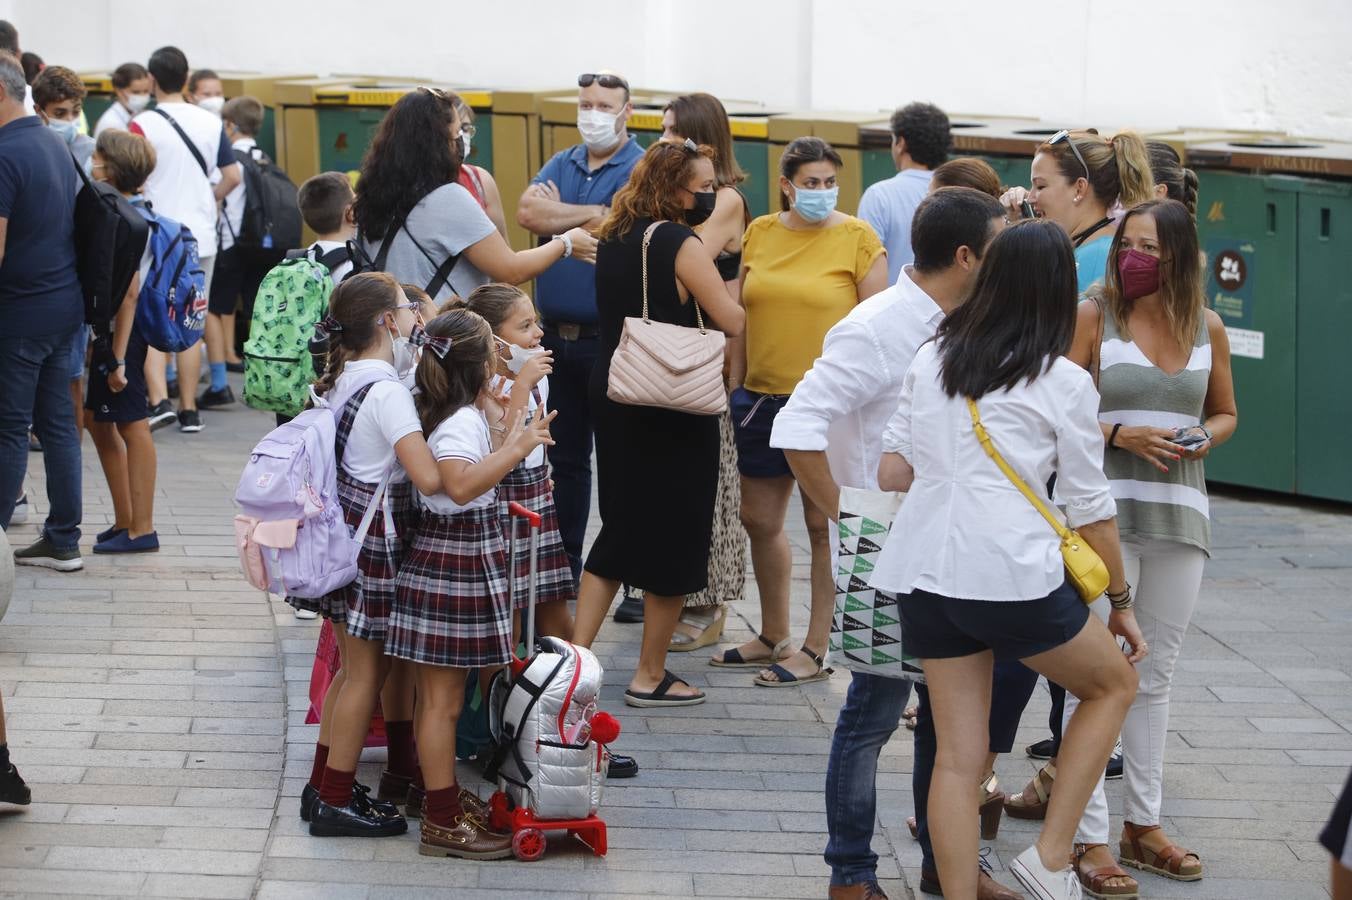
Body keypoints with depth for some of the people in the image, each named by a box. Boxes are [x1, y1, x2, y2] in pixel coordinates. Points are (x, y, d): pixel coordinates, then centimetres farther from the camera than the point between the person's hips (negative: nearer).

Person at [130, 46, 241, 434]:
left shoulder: (143, 125, -11)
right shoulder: (211, 123, 3)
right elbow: (233, 176, 4)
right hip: (200, 237, 4)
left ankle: (158, 400, -11)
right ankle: (189, 410, 11)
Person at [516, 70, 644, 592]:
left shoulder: (639, 169, -6)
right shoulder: (561, 165, 12)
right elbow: (527, 211, -5)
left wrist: (557, 213, -8)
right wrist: (590, 213, -11)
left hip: (611, 338, -6)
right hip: (556, 334, 6)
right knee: (563, 456, 15)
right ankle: (562, 564, 25)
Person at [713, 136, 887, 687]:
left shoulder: (858, 238, -5)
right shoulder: (759, 234, 7)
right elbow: (742, 316, 14)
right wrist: (735, 386, 11)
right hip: (762, 399, 5)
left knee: (823, 526, 1)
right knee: (760, 521, 13)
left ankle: (814, 651, 9)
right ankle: (773, 637, 29)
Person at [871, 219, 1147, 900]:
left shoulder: (931, 359, 9)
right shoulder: (1064, 383, -3)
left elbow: (890, 473, 9)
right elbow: (1090, 509, 1)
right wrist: (1120, 601, 12)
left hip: (924, 575, 5)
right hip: (1014, 576, -5)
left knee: (957, 756, 11)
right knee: (1114, 686, 19)